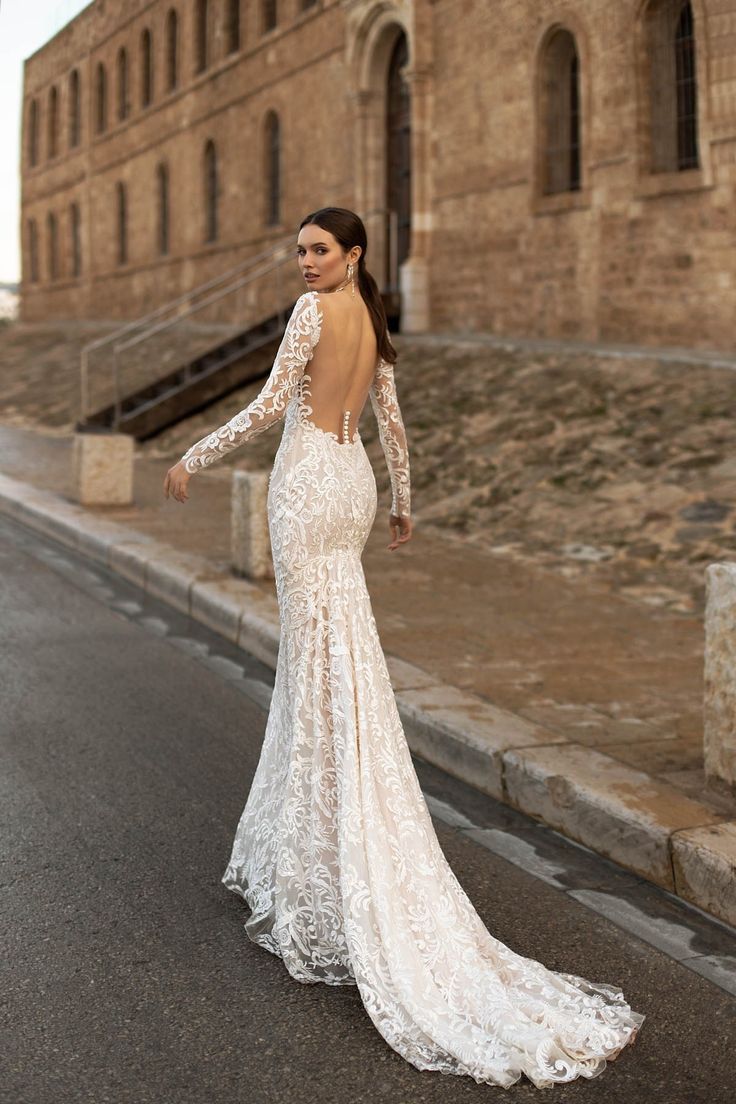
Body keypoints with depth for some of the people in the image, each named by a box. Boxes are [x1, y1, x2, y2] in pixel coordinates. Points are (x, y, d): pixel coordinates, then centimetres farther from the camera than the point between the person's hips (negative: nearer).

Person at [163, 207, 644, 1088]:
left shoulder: (314, 311, -11)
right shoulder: (374, 322, 13)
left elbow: (269, 406, -14)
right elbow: (390, 424, 18)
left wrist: (192, 458, -4)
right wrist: (401, 503, 30)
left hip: (309, 484, -8)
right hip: (350, 481, 8)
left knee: (328, 661, -8)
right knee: (311, 657, 15)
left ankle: (333, 884, -4)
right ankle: (289, 844, 26)